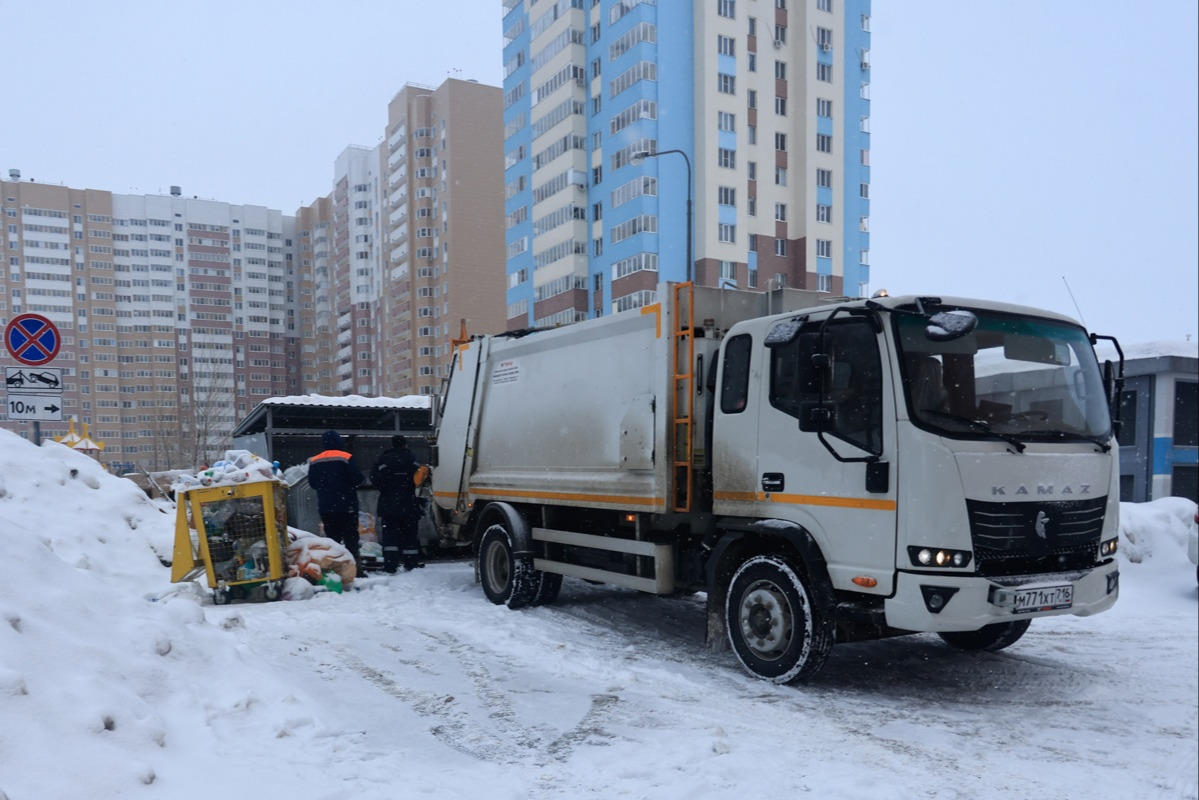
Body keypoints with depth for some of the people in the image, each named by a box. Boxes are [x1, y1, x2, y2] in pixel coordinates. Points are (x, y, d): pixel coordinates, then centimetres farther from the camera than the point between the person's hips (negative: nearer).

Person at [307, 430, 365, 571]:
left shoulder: (314, 461, 4)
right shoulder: (346, 458, -11)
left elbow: (312, 483, 11)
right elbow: (358, 479, -11)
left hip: (325, 507, 4)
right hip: (346, 506, -4)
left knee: (332, 538, 10)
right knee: (351, 538, -1)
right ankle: (355, 567, -7)